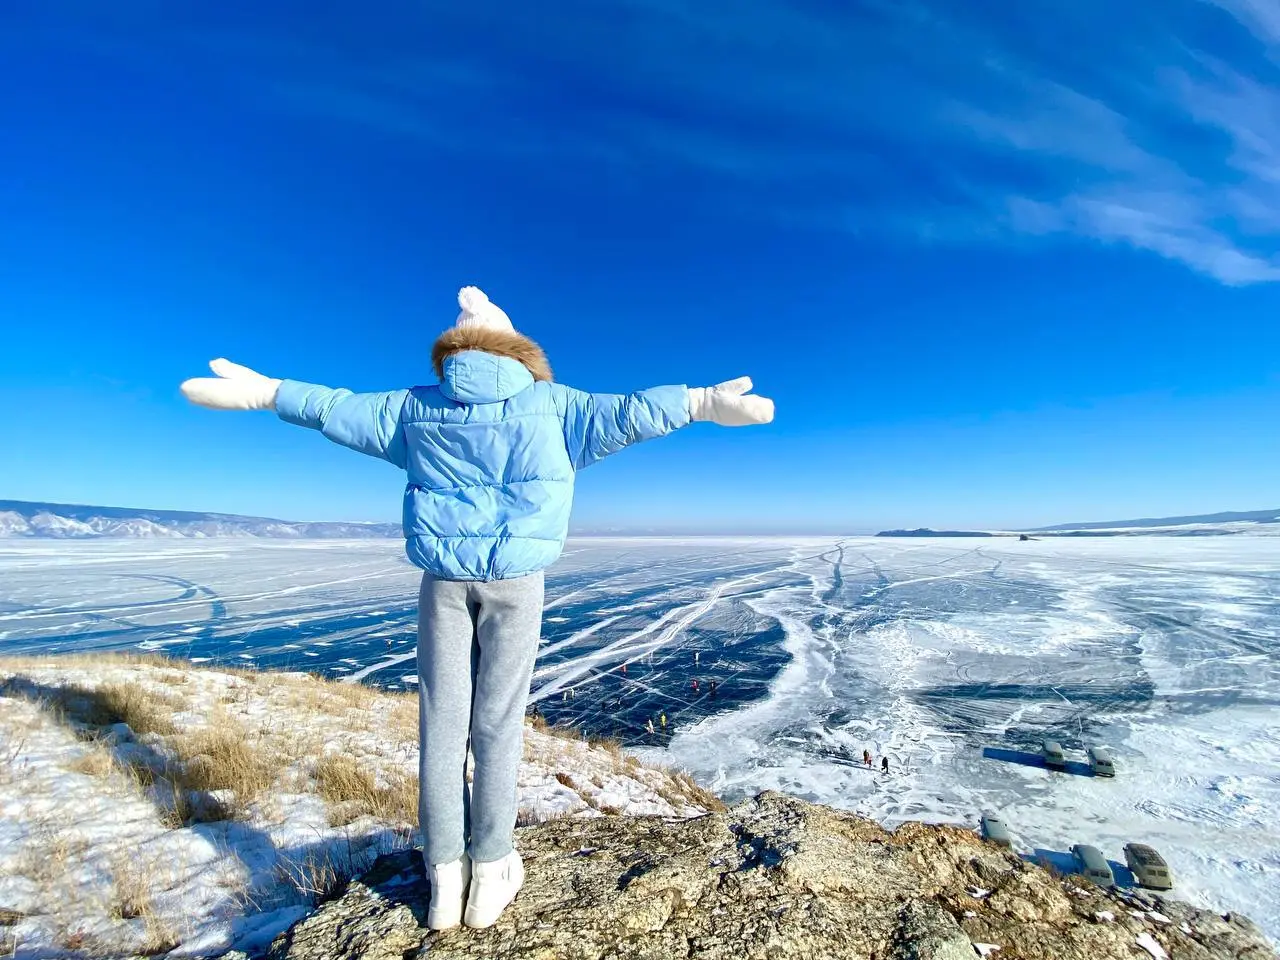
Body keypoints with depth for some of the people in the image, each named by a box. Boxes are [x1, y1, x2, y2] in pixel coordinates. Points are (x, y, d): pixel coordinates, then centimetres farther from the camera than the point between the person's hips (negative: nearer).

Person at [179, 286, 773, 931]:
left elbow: (338, 407, 16)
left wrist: (264, 391, 31)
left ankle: (445, 876, 18)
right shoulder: (550, 404, 0)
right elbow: (625, 413, -7)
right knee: (497, 720, 5)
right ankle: (489, 873, 16)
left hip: (444, 579, 2)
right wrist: (704, 402, -6)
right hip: (516, 579, -1)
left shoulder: (417, 407, 7)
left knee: (442, 719, 8)